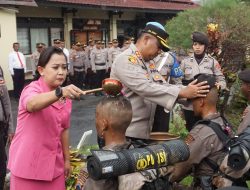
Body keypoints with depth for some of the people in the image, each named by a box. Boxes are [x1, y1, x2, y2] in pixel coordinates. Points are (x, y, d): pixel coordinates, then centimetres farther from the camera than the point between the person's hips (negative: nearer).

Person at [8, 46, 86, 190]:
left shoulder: (67, 97, 3)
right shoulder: (32, 89, -15)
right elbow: (32, 104, -39)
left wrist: (67, 159, 14)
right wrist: (59, 92, -55)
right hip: (28, 165, -5)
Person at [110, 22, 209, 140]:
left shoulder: (149, 62, 14)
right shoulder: (126, 60, -15)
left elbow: (162, 86, 5)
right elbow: (146, 88, -27)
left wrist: (188, 91, -10)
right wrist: (183, 93, -29)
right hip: (125, 132, -8)